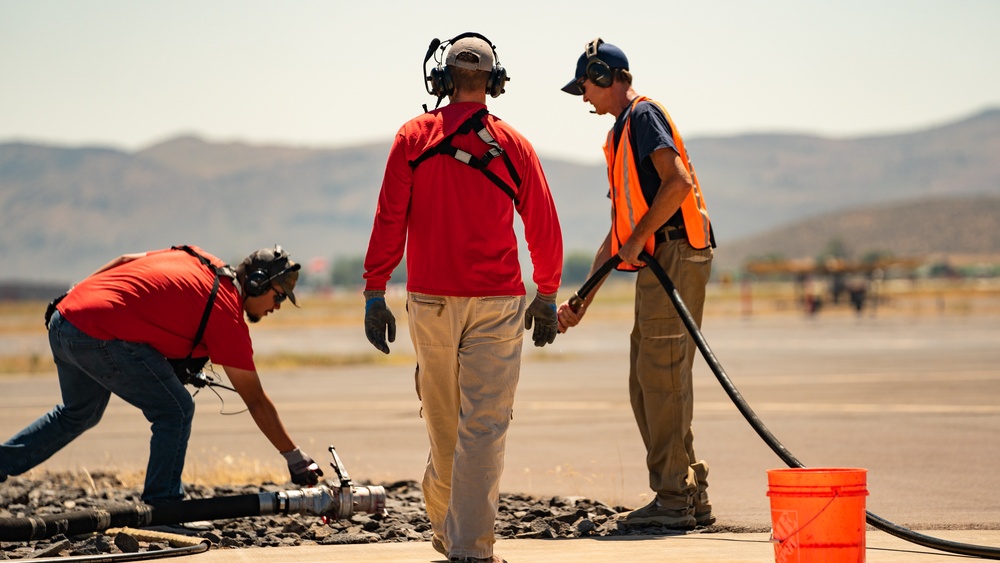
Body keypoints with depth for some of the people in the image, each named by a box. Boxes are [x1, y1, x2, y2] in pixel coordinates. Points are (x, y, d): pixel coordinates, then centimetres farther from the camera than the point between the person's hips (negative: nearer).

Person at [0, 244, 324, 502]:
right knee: (176, 411, 0)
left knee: (79, 413, 29)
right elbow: (256, 402, 0)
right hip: (101, 336, -9)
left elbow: (124, 262, 21)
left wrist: (79, 299, 30)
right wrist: (294, 457, 7)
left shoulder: (195, 259, 16)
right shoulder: (228, 314, -4)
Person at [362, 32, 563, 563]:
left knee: (443, 423, 16)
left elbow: (389, 220, -5)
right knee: (484, 426, -3)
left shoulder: (414, 137, 0)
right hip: (497, 303, -1)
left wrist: (374, 294, -2)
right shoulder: (514, 145, 2)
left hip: (429, 300, 1)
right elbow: (544, 229, 5)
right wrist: (547, 296, 17)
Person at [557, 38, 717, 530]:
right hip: (658, 266, 10)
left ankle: (674, 501, -7)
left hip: (675, 257, -10)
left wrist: (638, 239, -15)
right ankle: (691, 497, 14)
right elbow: (619, 229, 27)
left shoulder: (644, 116, -5)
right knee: (646, 382, 10)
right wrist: (582, 300, 25)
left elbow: (679, 181, -21)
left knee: (662, 376, -10)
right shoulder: (621, 134, 25)